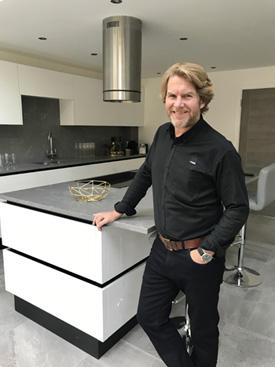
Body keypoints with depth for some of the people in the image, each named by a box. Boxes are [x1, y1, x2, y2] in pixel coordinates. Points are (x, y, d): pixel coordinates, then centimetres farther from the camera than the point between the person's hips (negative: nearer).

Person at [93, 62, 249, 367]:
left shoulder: (220, 150, -18)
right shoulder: (162, 135, 1)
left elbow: (237, 209, -13)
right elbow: (146, 174, 15)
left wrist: (208, 250, -17)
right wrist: (120, 210, 17)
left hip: (199, 258, -6)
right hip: (162, 250, 6)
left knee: (203, 330, 18)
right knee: (149, 317, 18)